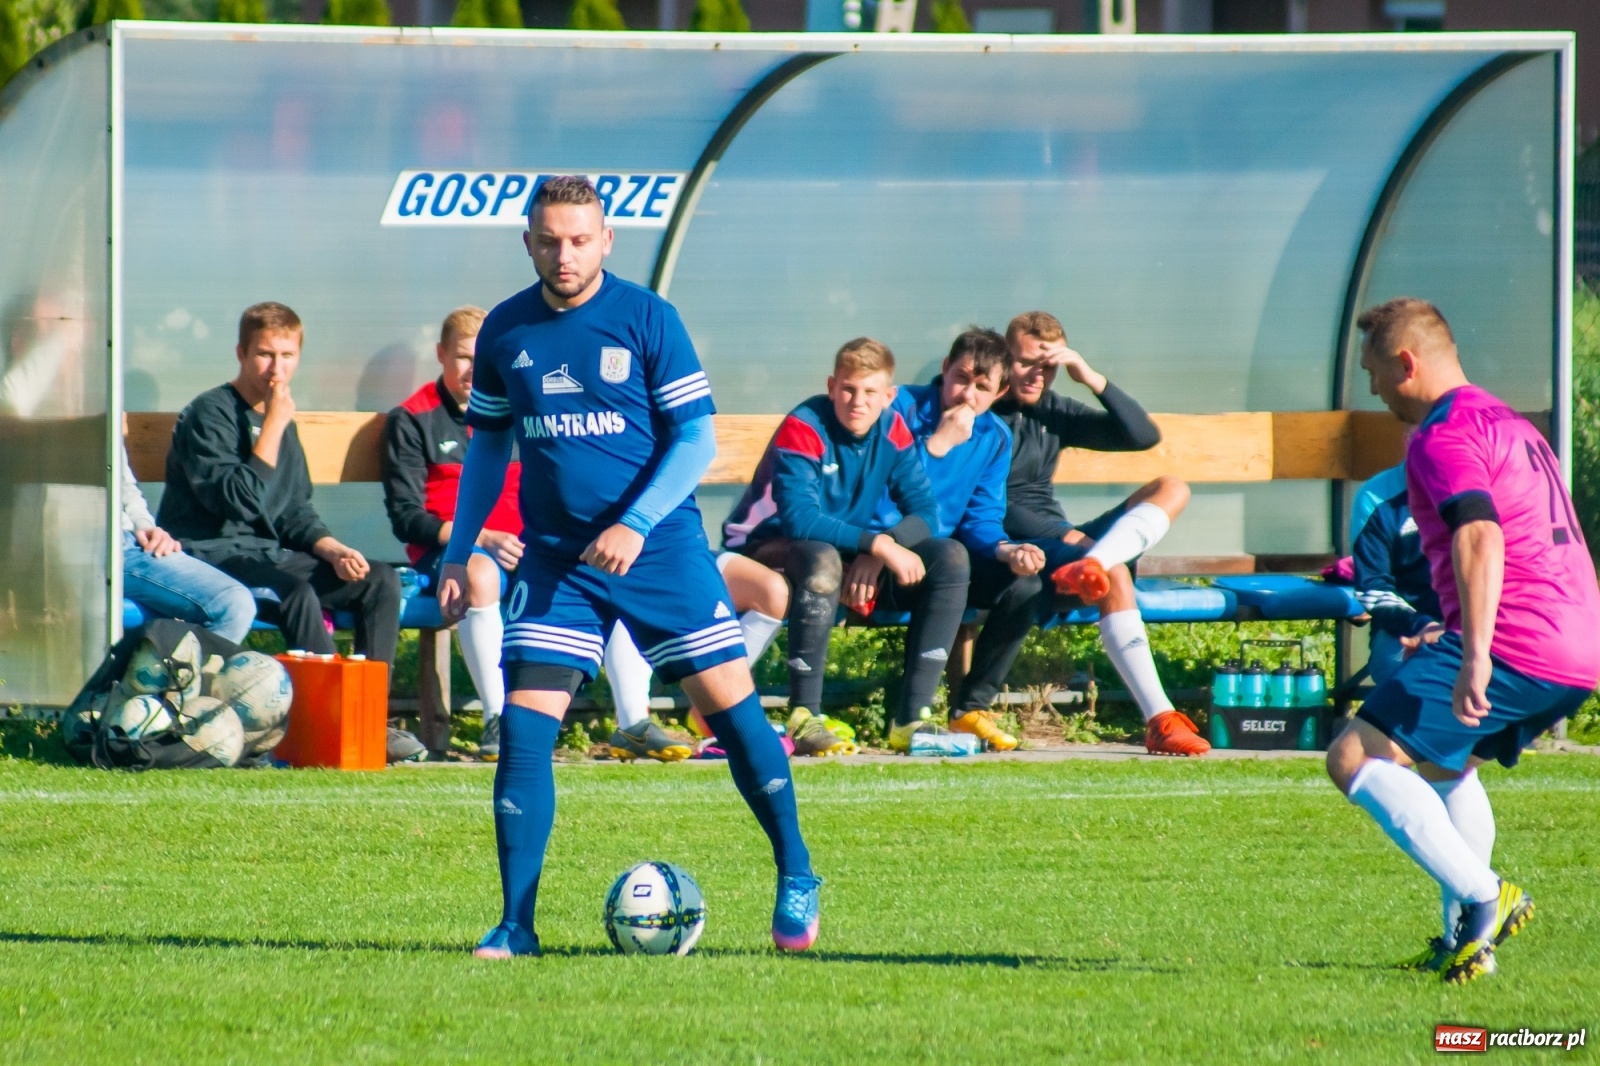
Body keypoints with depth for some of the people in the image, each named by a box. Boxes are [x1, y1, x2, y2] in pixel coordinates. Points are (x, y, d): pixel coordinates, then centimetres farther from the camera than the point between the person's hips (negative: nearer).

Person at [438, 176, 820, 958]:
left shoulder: (646, 318, -5)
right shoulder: (505, 332, 5)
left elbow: (697, 438, -6)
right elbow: (487, 448, 16)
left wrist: (634, 525, -18)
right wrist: (457, 556, 11)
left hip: (659, 546, -2)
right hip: (554, 556, 2)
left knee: (732, 706, -4)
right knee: (523, 724, -8)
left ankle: (796, 879, 13)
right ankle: (515, 923, -3)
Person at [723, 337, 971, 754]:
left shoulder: (892, 430, -3)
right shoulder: (803, 429, -22)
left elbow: (924, 511, -6)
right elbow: (800, 519, -31)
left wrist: (878, 555, -26)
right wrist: (880, 545, -37)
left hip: (851, 551, 7)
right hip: (772, 548, -7)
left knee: (950, 557, -11)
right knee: (822, 560, -41)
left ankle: (912, 717, -17)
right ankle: (804, 717, -33)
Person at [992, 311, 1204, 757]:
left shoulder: (1053, 412, 17)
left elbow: (1144, 435, 11)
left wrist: (1094, 380, -2)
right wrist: (1063, 535, -19)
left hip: (1061, 542, 8)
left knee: (1171, 489, -8)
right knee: (1114, 573, -35)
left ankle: (1091, 566, -40)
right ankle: (1159, 721, -46)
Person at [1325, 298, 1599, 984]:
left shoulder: (1442, 437, -8)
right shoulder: (1509, 423, 24)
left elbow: (1482, 539, -23)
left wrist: (1474, 656, -32)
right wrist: (1457, 635, 44)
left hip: (1513, 646, -10)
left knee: (1355, 760, -9)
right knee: (1446, 761, 32)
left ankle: (1484, 897, -15)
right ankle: (1463, 939, 23)